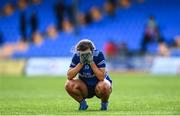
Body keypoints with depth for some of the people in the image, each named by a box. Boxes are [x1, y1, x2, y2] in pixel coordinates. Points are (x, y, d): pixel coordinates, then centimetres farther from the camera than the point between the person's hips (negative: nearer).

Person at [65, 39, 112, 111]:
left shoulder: (98, 55, -22)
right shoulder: (76, 56, -14)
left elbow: (101, 77, -29)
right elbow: (69, 76, -22)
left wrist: (91, 62, -33)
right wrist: (81, 63, -30)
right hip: (85, 87, 2)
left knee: (103, 87, -37)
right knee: (69, 85, -26)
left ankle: (104, 103, -2)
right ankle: (82, 103, 2)